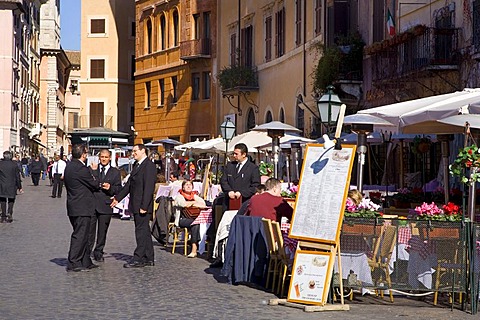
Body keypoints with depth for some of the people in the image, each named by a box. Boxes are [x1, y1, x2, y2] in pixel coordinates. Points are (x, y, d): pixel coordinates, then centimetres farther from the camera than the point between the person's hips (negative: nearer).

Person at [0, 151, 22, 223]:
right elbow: (17, 176, -1)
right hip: (12, 186, -1)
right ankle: (9, 213, -9)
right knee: (11, 200, 13)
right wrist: (19, 187, 6)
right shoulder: (14, 165, -5)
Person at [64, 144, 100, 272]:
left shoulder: (69, 166, 9)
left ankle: (86, 262, 23)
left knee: (82, 234, 16)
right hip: (82, 207, -10)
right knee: (80, 235, -4)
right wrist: (94, 171, 7)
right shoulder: (81, 169, -19)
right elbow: (95, 185, -11)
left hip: (73, 206, 10)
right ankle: (73, 264, -3)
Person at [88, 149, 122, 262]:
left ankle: (98, 253, 17)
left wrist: (110, 188, -11)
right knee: (89, 230, -3)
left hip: (105, 205, 1)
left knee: (102, 231, 6)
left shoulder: (115, 172, 10)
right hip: (92, 203, -1)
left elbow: (119, 188, 6)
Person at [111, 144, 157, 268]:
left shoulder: (149, 165, -13)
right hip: (136, 205, 10)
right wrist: (117, 197, 21)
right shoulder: (137, 165, 17)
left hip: (143, 206, -10)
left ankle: (138, 259, -4)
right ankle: (148, 259, 18)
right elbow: (129, 184, 22)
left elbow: (149, 187, -19)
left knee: (141, 231, -6)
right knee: (144, 231, 12)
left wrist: (144, 206, -23)